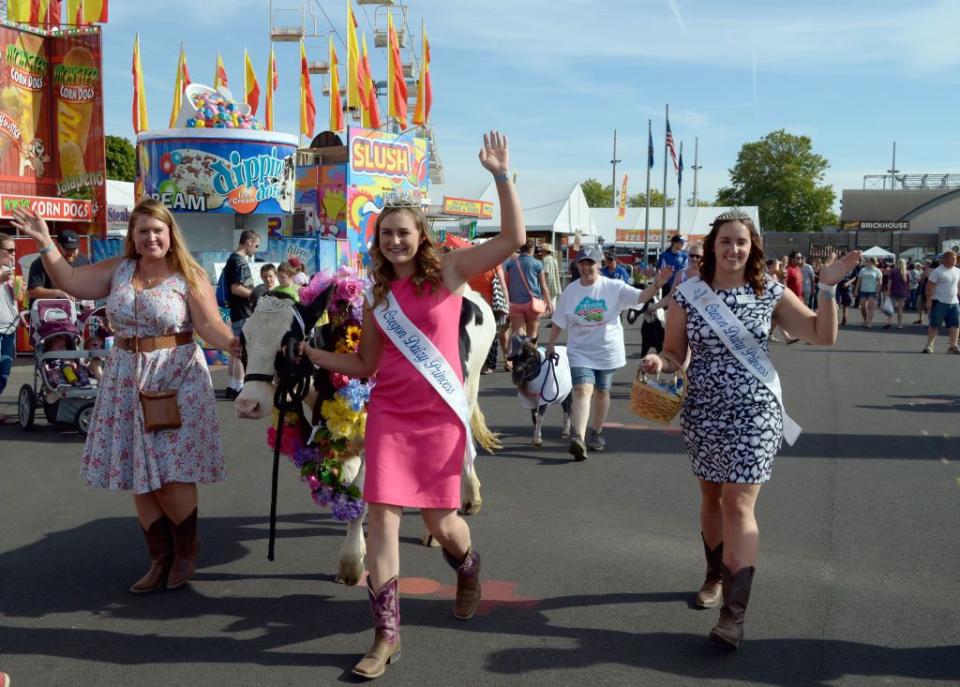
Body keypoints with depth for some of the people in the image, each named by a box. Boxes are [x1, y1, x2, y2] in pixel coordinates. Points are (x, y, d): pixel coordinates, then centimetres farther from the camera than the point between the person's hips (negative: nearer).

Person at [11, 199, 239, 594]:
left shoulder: (189, 276, -7)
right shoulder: (118, 270, 7)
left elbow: (208, 325, -13)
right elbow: (70, 281, 7)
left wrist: (229, 342, -33)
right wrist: (45, 243, -2)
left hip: (177, 381, -5)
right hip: (127, 381, 5)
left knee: (171, 472, -7)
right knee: (138, 476, 9)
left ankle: (187, 549, 18)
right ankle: (161, 558, 22)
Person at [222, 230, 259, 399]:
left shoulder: (232, 259, 14)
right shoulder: (240, 261, -16)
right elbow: (236, 288, -23)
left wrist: (253, 293, 15)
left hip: (236, 312, 10)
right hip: (243, 313, -10)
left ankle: (232, 386, 18)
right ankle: (239, 389, -3)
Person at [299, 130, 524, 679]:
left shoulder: (449, 270, -1)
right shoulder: (377, 294, 9)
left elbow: (514, 239, -12)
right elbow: (366, 365, 13)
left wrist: (502, 176, -17)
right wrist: (310, 354, 4)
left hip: (440, 415, -3)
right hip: (389, 414, 3)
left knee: (441, 520, 5)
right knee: (383, 516, -5)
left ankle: (469, 574, 42)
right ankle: (387, 634, 5)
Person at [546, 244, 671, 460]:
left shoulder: (614, 287, -6)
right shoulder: (570, 291, 0)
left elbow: (640, 296, -15)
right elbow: (559, 321, 9)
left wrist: (657, 284, -32)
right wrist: (551, 345, 10)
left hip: (607, 351, 0)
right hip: (580, 351, 0)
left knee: (601, 392, 12)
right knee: (583, 390, -16)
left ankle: (596, 433, 31)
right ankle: (578, 438, -27)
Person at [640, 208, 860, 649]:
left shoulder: (770, 293, -3)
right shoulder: (688, 294, -2)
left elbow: (823, 336, -2)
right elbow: (675, 354, 3)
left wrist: (828, 287, -15)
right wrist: (657, 363, -20)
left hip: (753, 413, -2)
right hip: (703, 411, 2)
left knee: (739, 504, -10)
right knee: (712, 496, 17)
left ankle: (734, 614, -10)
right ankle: (715, 575, 41)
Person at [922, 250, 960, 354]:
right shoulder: (937, 272, -9)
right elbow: (929, 286, -10)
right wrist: (929, 300, -15)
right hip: (940, 303, -6)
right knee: (934, 325, -3)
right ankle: (929, 345, 4)